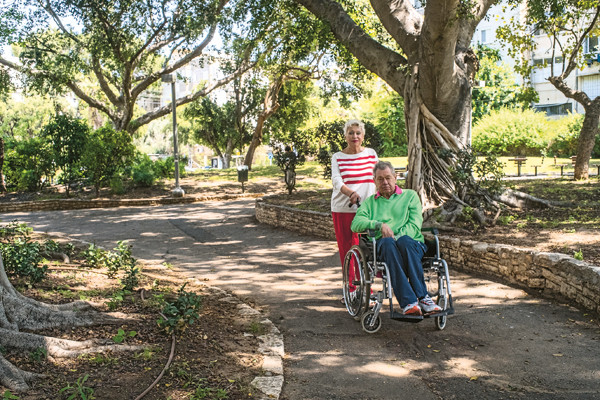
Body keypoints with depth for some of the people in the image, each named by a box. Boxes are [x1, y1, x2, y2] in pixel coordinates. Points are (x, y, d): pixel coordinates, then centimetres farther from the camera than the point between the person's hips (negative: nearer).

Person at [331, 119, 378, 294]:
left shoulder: (371, 153, 9)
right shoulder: (337, 157, 5)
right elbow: (336, 181, -8)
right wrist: (352, 193, -26)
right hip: (342, 209, 0)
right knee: (345, 247, 4)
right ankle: (350, 288, 16)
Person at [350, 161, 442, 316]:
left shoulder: (410, 195, 22)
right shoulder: (369, 202, 26)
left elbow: (415, 225, 5)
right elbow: (356, 223, 7)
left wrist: (397, 236, -13)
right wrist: (379, 224, -10)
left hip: (411, 241, 0)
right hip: (382, 245, 0)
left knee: (404, 241, -37)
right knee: (388, 242, -37)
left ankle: (416, 301, -42)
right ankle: (409, 302, -46)